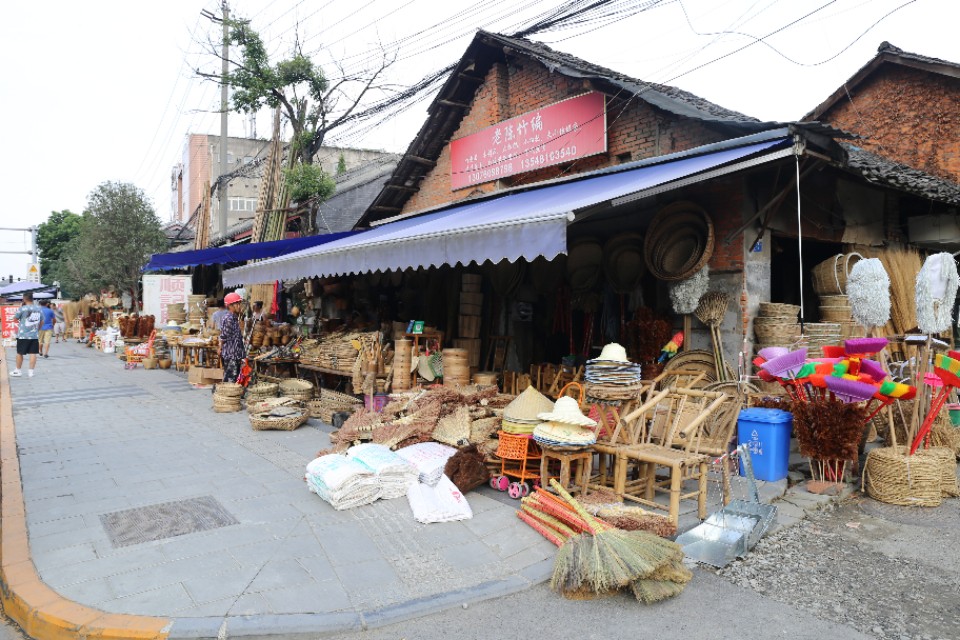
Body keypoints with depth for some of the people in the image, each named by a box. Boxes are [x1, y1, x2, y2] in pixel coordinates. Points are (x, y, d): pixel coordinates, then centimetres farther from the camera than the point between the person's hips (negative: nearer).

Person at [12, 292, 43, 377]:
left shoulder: (22, 308, -11)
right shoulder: (39, 309, 4)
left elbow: (15, 319, 2)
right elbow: (42, 322, 12)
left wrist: (20, 307, 7)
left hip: (23, 336, -3)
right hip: (35, 335, 3)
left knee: (20, 353, 10)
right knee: (33, 353, 3)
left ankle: (17, 371, 20)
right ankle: (31, 371, 4)